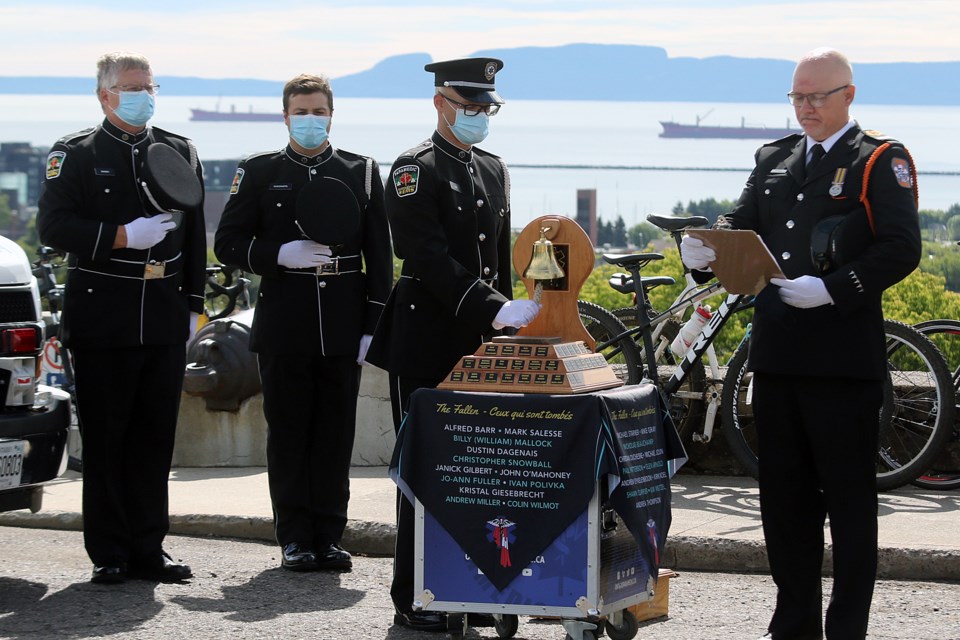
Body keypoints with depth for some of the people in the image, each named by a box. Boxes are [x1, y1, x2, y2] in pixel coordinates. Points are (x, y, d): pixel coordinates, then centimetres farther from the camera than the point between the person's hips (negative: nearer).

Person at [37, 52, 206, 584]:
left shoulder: (179, 152, 13)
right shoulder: (75, 154, 0)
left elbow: (195, 236, 16)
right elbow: (54, 227, -10)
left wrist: (192, 303, 10)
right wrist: (124, 237, -18)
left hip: (164, 316, 4)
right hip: (101, 316, -4)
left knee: (155, 437, 5)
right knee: (104, 439, 0)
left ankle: (148, 547, 12)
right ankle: (109, 554, 6)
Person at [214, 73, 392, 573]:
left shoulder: (362, 173, 8)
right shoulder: (259, 172, 6)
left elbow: (379, 256, 7)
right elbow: (228, 243, 4)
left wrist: (374, 325, 0)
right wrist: (280, 255, -13)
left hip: (343, 328, 1)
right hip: (284, 326, -1)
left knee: (336, 434, 3)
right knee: (288, 433, 2)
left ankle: (329, 536, 10)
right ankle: (295, 539, 8)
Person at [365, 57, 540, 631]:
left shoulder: (494, 170, 15)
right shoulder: (415, 170, -9)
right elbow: (430, 260, -19)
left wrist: (506, 320, 14)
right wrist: (497, 310, -26)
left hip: (480, 344, 7)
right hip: (427, 342, -7)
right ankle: (414, 598, 4)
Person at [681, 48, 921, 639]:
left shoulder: (881, 161, -3)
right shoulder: (775, 160, 17)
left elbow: (902, 248, -13)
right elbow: (742, 229, 14)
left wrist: (832, 289, -23)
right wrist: (706, 251, -9)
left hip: (844, 360, -6)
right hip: (778, 354, 6)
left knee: (849, 497, 0)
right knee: (784, 495, 11)